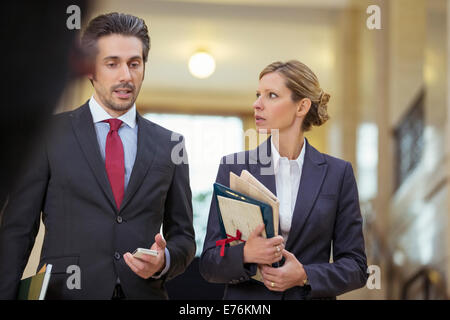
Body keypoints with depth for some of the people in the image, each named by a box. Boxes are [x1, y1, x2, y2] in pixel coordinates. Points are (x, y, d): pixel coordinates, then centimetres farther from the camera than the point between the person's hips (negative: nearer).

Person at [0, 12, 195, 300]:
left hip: (144, 292, 2)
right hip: (65, 292, -2)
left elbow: (183, 236, 11)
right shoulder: (49, 134, 0)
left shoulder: (169, 145, 7)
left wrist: (164, 262, -9)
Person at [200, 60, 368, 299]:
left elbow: (355, 266, 0)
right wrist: (245, 254, -21)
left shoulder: (337, 173, -1)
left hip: (310, 295, 0)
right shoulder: (233, 168, -1)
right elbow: (209, 264, -2)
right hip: (246, 297, 0)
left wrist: (305, 276, -16)